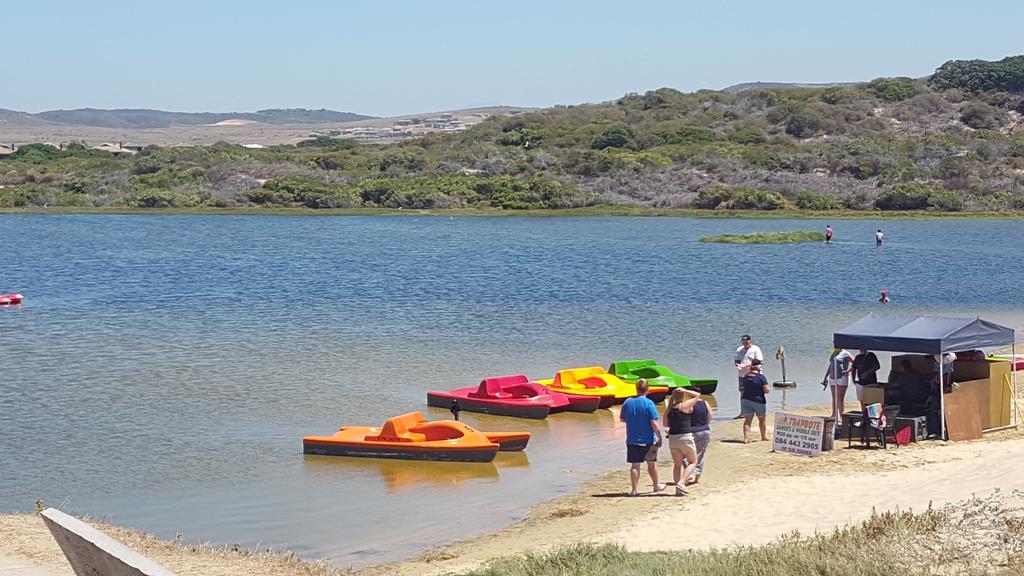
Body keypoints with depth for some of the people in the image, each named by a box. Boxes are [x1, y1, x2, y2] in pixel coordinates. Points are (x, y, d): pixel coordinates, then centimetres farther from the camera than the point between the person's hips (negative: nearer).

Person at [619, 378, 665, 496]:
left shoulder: (627, 402, -1)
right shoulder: (648, 403, -13)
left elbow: (622, 419, 12)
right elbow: (654, 423, -16)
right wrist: (659, 438, -7)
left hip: (632, 440, 2)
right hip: (648, 440, -2)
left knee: (635, 465, 4)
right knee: (652, 463, 15)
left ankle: (634, 490, -1)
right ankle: (656, 486, 30)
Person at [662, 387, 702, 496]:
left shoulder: (669, 409, 6)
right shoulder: (685, 406, -9)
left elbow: (665, 424, 14)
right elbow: (697, 395, 1)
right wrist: (685, 391, 2)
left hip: (672, 438, 5)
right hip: (685, 437, -5)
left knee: (677, 464, 15)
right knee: (693, 462, 9)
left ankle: (678, 490, 11)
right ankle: (681, 482, -9)